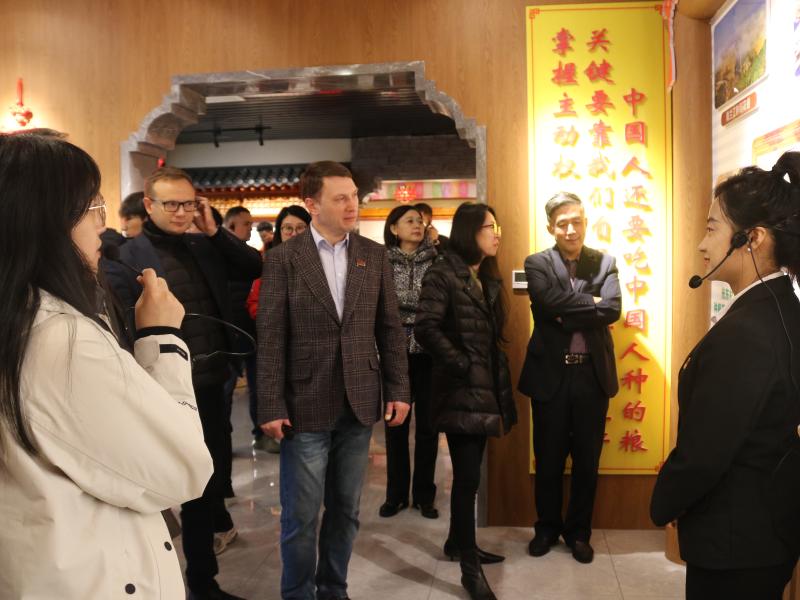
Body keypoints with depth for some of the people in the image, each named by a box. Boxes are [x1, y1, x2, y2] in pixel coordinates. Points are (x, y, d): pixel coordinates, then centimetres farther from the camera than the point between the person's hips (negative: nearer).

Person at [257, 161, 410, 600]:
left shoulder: (374, 255, 5)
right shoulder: (283, 258, -5)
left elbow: (390, 329, 7)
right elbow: (271, 338, -7)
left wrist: (397, 390, 3)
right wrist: (271, 407, -10)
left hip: (359, 403, 3)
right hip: (306, 404, -3)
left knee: (345, 509, 15)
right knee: (301, 515, 7)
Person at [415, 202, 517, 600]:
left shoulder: (488, 278, 15)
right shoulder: (443, 274, -10)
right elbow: (426, 328, -20)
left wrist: (500, 381, 10)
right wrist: (462, 366, -16)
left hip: (485, 388, 8)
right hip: (462, 390, -8)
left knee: (468, 473, 17)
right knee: (468, 477, -4)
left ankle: (459, 542, 33)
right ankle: (469, 568, 7)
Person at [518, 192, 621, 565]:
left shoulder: (604, 262, 5)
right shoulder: (537, 264, 0)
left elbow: (612, 310, -11)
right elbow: (549, 302, -19)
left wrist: (566, 316, -15)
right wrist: (591, 302, -11)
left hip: (593, 373, 2)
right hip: (551, 373, -1)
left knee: (587, 460, 12)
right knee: (548, 459, 11)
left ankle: (578, 532, 29)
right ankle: (547, 528, 29)